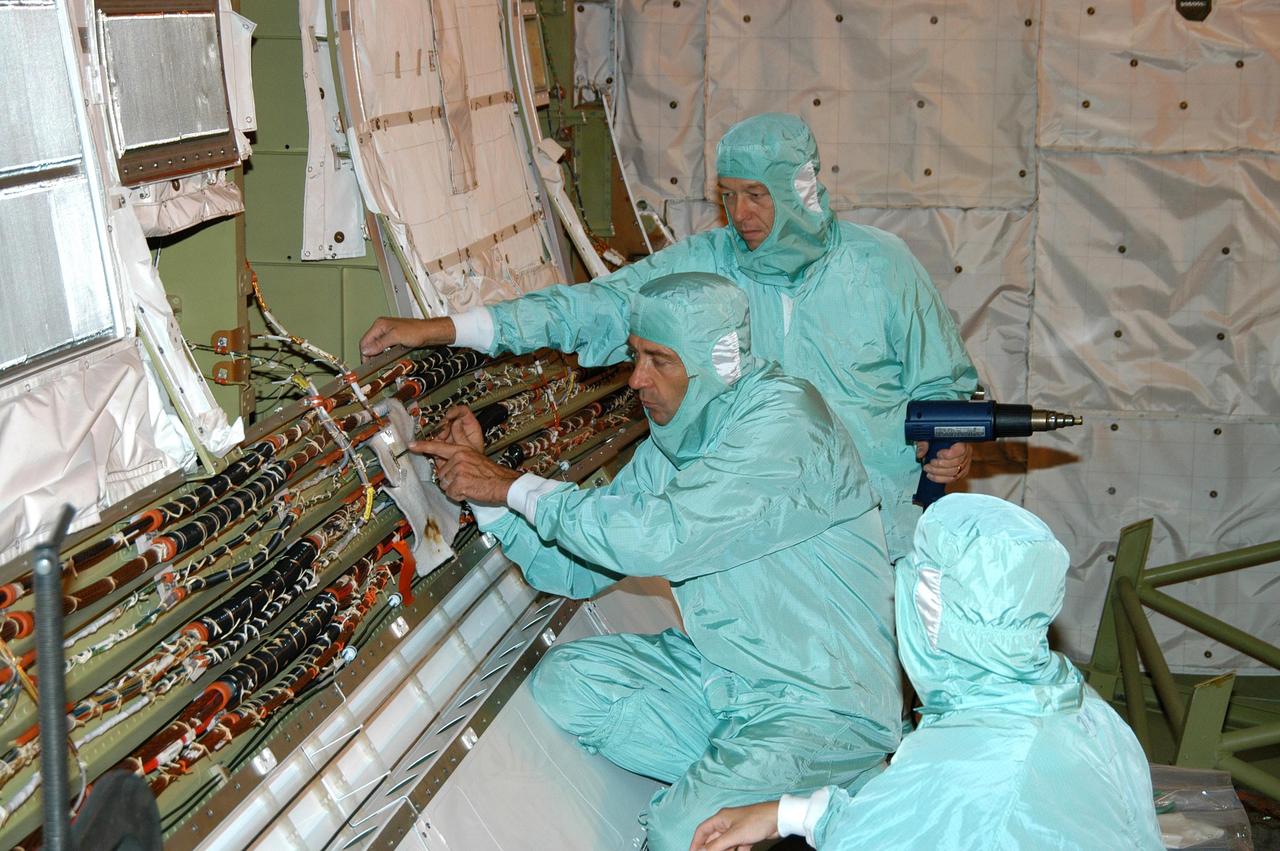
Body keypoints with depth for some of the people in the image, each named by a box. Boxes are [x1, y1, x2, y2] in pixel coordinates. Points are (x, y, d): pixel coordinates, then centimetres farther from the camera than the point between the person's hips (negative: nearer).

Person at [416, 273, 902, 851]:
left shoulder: (785, 423, -21)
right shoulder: (667, 445, 5)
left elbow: (658, 536, -32)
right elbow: (574, 569, 7)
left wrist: (514, 487, -22)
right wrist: (484, 487, -7)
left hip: (826, 701, -8)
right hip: (722, 672, 8)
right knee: (564, 680, -5)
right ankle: (731, 779, -5)